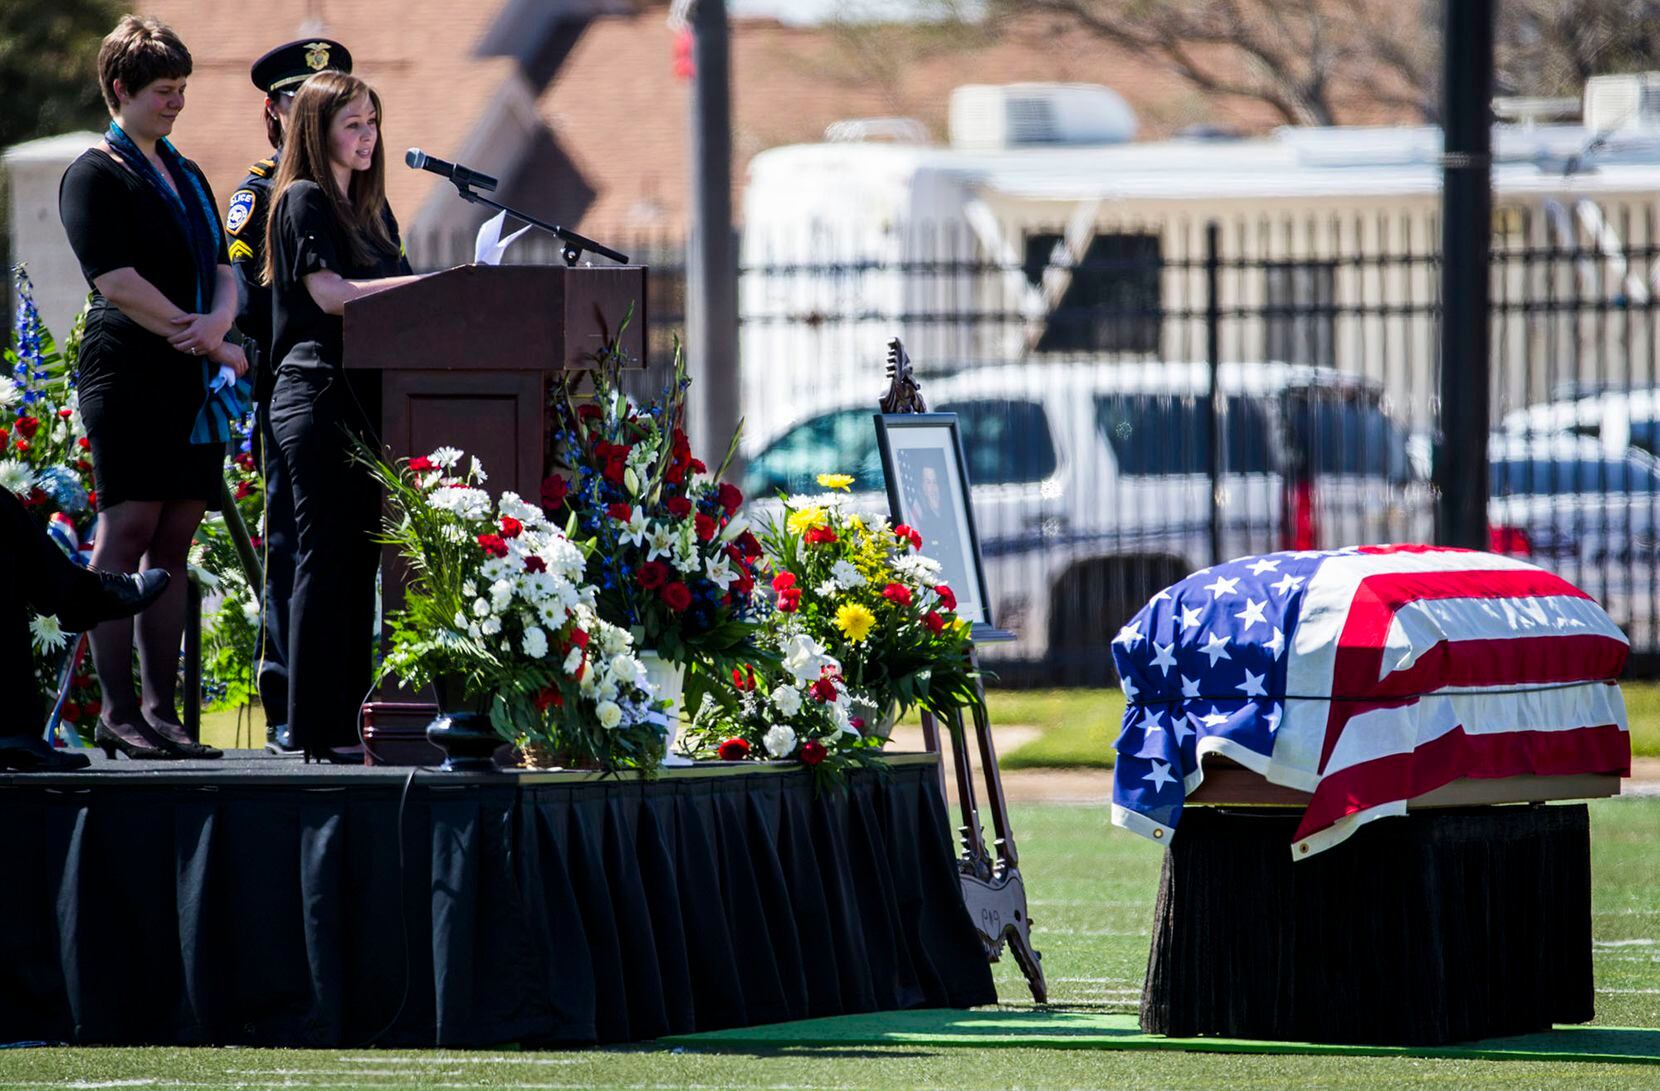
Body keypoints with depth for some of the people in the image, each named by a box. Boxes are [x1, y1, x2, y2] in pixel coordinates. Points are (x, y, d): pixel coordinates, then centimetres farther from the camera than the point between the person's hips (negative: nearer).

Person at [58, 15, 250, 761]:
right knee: (127, 531, -10)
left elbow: (222, 271, 15)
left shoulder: (187, 178, 21)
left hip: (193, 385, 7)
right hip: (128, 374, -7)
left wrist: (214, 324, -8)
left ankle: (160, 707, 4)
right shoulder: (96, 176, -2)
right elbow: (118, 282, -12)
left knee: (174, 539, 4)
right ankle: (118, 709, -10)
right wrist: (204, 339, -11)